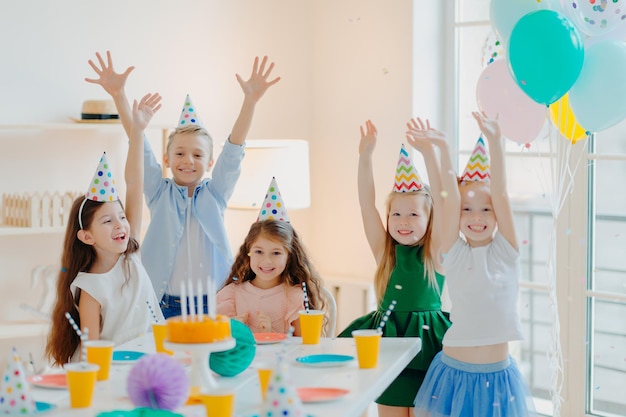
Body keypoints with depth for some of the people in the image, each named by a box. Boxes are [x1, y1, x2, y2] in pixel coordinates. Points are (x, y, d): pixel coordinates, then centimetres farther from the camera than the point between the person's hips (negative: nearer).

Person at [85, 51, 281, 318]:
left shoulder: (215, 194, 6)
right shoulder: (160, 194, 5)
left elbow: (233, 151, -4)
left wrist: (250, 100, -16)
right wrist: (118, 96, -14)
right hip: (165, 305, 0)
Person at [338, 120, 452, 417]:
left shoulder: (434, 253, -4)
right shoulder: (384, 253, 3)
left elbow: (440, 200, -15)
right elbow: (366, 203, -4)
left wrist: (428, 153, -24)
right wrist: (365, 155, -14)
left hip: (425, 347, -3)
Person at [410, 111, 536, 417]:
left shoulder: (505, 251, 1)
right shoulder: (454, 253, 1)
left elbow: (500, 193, -9)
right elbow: (451, 197, -10)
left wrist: (495, 141, -19)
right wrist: (442, 149, -20)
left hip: (497, 373, 0)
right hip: (454, 369, 0)